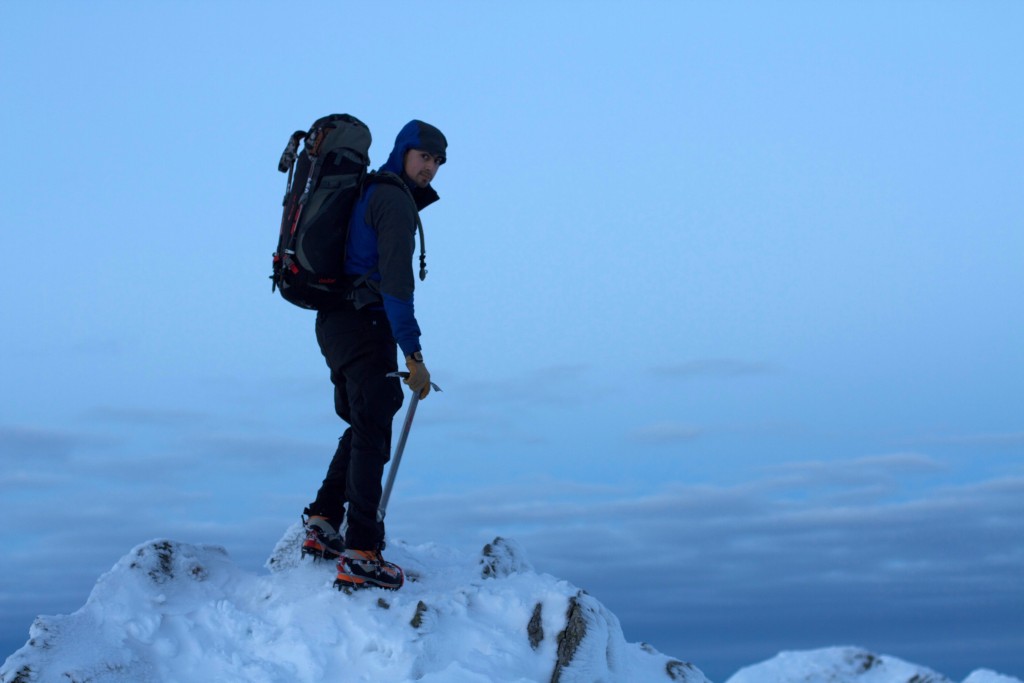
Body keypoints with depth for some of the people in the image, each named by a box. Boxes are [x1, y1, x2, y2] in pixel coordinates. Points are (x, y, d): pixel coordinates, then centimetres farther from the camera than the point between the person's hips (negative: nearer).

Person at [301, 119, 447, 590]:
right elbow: (396, 282, -20)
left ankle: (322, 525, 20)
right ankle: (360, 555, -13)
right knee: (373, 435, -10)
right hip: (364, 325, -10)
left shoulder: (371, 194, 20)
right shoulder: (394, 201, -11)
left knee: (363, 426, 21)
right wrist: (413, 354, -22)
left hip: (335, 322, 10)